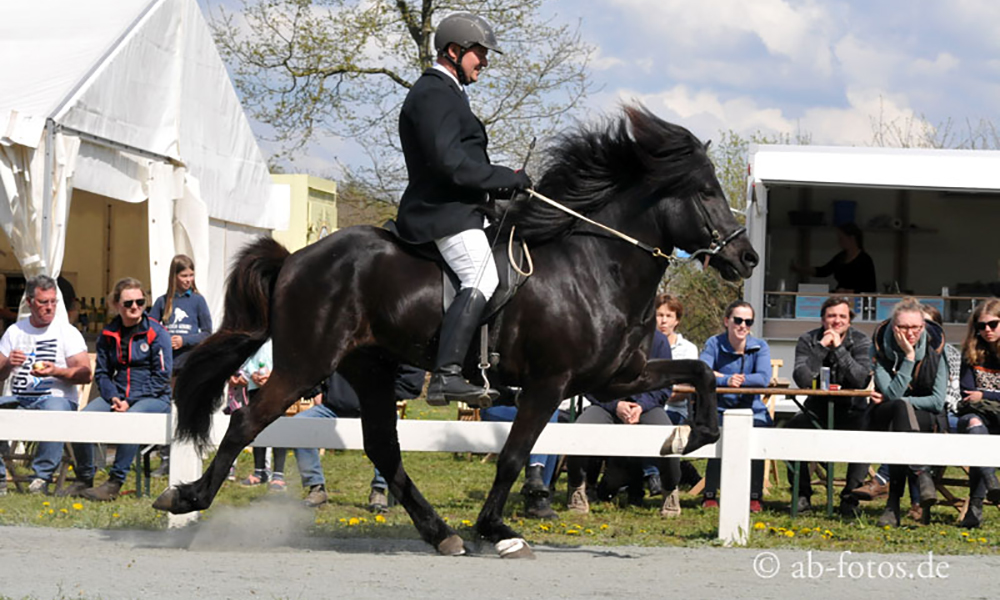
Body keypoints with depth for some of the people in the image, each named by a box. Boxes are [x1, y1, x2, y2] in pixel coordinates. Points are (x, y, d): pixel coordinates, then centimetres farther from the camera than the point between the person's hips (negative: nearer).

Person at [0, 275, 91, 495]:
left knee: (54, 412, -39)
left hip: (56, 397, -4)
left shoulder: (67, 332, 5)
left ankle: (42, 477, -29)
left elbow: (85, 374, -3)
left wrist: (55, 371, -19)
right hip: (19, 399, 4)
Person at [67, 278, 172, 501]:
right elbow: (102, 373, 13)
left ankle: (115, 483, -31)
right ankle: (84, 479, -8)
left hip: (154, 398, -4)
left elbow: (161, 377, -8)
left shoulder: (156, 333, -4)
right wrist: (113, 397, -9)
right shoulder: (108, 335, 10)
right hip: (118, 394, 4)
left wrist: (130, 401, -15)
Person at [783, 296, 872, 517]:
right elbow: (802, 379, -20)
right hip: (818, 409, 1)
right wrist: (821, 348, -24)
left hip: (851, 410, -1)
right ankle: (802, 495, -14)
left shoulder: (860, 342, -6)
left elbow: (861, 380, -22)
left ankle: (850, 498, -18)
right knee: (792, 428, -27)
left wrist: (839, 349, -25)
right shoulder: (808, 341, -4)